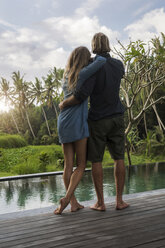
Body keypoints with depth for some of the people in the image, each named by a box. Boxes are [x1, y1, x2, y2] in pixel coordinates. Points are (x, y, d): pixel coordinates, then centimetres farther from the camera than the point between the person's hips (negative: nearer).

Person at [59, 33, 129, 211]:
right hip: (116, 119, 4)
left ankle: (100, 203, 6)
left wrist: (64, 103, -8)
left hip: (97, 120, -4)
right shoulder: (118, 65, 3)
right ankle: (119, 200, 8)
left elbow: (82, 95, -27)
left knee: (96, 161, 4)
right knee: (119, 158, 7)